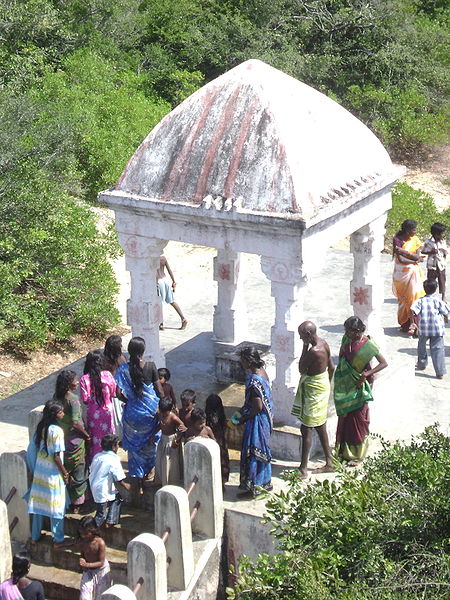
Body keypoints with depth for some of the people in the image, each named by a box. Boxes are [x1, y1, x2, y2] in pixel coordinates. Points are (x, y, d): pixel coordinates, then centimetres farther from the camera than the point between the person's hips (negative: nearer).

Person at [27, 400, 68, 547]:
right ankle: (58, 540, 16)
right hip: (53, 474, -7)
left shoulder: (41, 427, -1)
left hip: (39, 471, 7)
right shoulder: (57, 431, -23)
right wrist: (65, 473, -10)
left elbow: (32, 448, 7)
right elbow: (56, 457, -21)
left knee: (38, 503, 17)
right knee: (56, 506, 6)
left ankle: (35, 536, 29)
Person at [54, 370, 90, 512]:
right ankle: (77, 503, 15)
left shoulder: (57, 396, -1)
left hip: (61, 437, 7)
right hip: (74, 440, -7)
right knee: (78, 471, 8)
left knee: (65, 470, 19)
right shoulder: (73, 398, -22)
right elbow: (76, 422, -25)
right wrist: (87, 434, -11)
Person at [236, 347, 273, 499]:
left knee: (252, 453, 2)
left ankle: (252, 489, 12)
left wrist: (244, 418, -11)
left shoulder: (254, 380, -28)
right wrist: (244, 409, 15)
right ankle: (265, 482, 35)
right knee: (262, 451, 22)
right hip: (265, 418, 10)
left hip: (257, 421, -10)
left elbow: (258, 407, -25)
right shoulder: (262, 372, 2)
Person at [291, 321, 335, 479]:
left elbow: (301, 369, -16)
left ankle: (303, 469, 1)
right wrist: (327, 384, 25)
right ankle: (329, 464, 27)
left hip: (314, 391, -10)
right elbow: (331, 367, 12)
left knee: (306, 429, -4)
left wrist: (305, 347, -15)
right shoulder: (323, 343, 3)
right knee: (321, 428, 18)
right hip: (323, 386, 10)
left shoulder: (314, 351, -27)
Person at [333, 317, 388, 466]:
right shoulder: (346, 339, 0)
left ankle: (357, 454, 10)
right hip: (344, 385, 6)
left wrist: (367, 374, -23)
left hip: (358, 386, -6)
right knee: (344, 417, 13)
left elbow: (384, 363, -15)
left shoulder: (368, 344, -16)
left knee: (357, 418, 0)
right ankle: (344, 450, 25)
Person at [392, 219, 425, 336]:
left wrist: (403, 251, -21)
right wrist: (415, 261, -10)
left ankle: (413, 324, 2)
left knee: (414, 296, -2)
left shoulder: (415, 240, 0)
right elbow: (400, 259, -18)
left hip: (412, 273, 2)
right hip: (401, 274, -2)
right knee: (403, 298, 2)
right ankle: (405, 323, 10)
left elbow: (417, 256, -11)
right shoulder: (397, 240, -11)